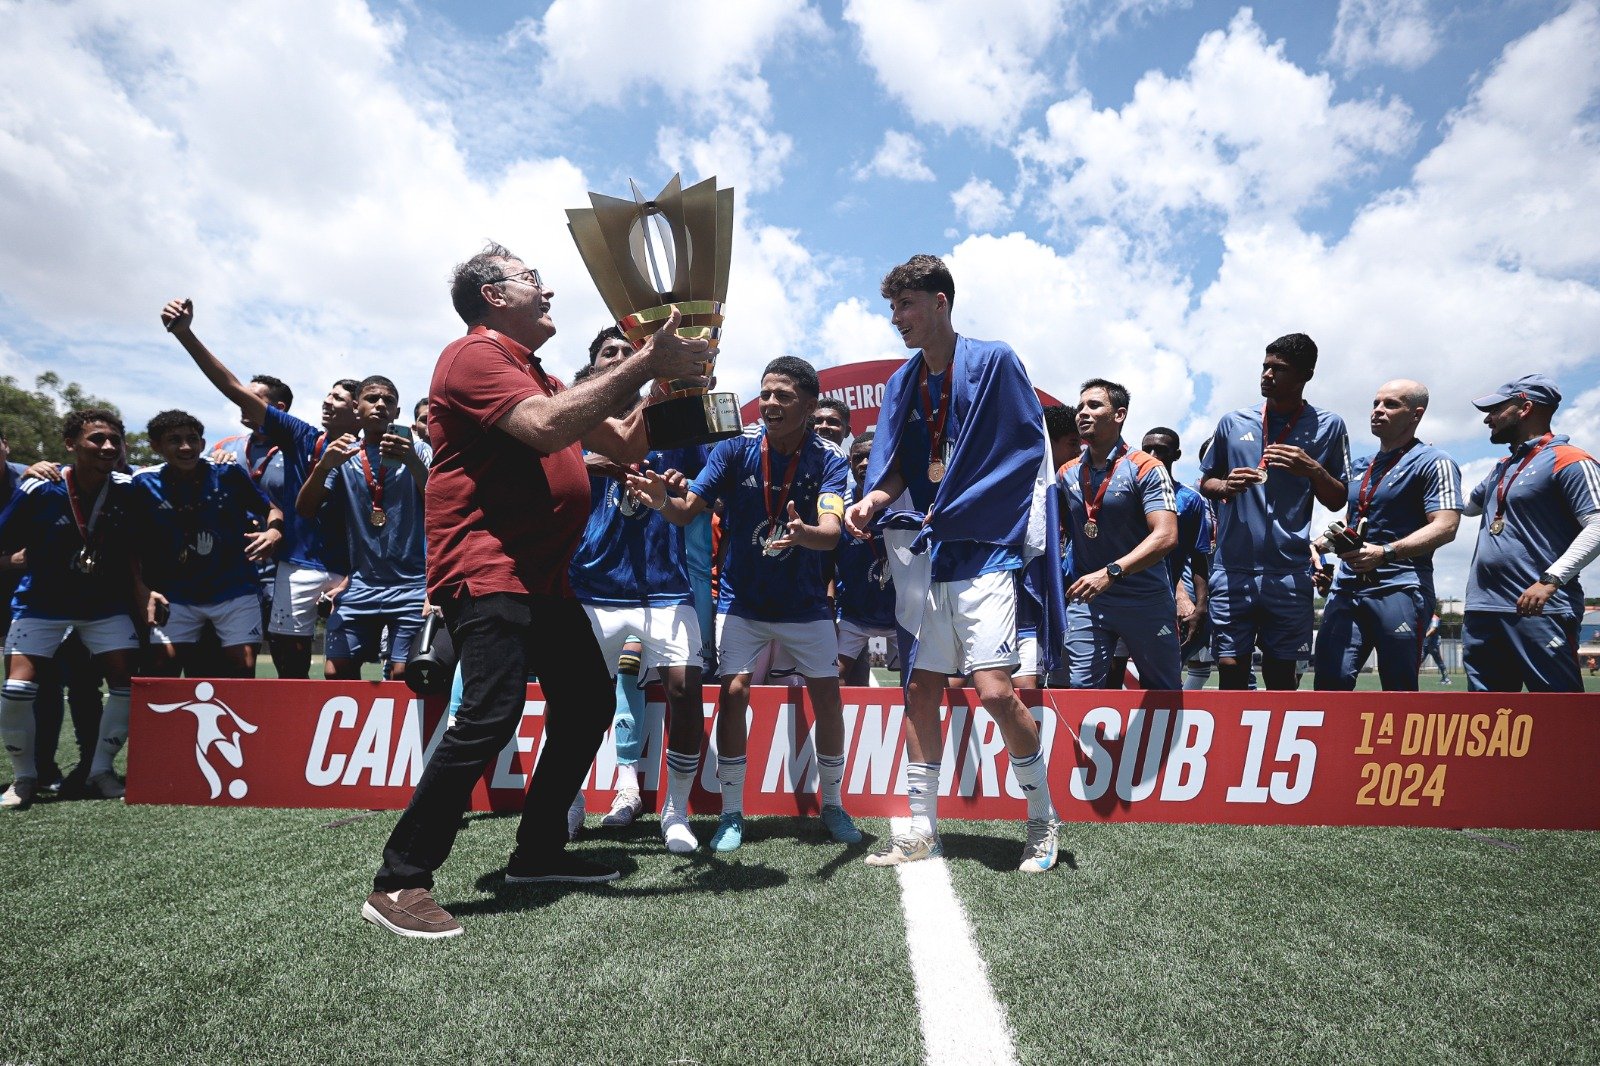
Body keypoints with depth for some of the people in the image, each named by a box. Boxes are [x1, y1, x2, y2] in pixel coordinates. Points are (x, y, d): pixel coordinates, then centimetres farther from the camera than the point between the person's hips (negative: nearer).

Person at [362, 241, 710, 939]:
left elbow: (625, 444, 21)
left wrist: (666, 372, 9)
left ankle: (538, 852, 22)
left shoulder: (539, 378, 24)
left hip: (543, 576, 10)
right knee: (492, 712, -20)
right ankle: (399, 882, -7)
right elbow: (546, 429, -24)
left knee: (588, 703, 11)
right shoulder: (474, 356, -6)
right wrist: (644, 363, -19)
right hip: (486, 570, -10)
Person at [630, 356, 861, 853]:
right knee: (733, 692, -9)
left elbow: (831, 532, -27)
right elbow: (688, 510, -17)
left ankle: (832, 804, 22)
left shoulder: (828, 458, -13)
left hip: (805, 603, 1)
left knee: (828, 697, 2)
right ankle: (731, 813, 7)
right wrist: (662, 499, -40)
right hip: (741, 600, 0)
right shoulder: (736, 448, -12)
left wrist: (802, 532, -51)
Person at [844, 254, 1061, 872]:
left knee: (994, 690, -14)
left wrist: (955, 509, -9)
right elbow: (899, 462, 10)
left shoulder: (992, 362, -5)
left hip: (986, 549, -7)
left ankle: (1043, 821, 9)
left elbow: (1027, 449, -8)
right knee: (921, 689, 7)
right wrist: (875, 498, -12)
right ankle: (922, 830, 19)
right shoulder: (904, 383, 13)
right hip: (932, 554, 7)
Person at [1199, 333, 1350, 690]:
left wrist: (1312, 469, -11)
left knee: (1280, 677, 5)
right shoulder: (1233, 422, 9)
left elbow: (1337, 501, 8)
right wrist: (1226, 486, -5)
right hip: (1232, 571, 1)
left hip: (1289, 575, -1)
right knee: (1230, 671, -1)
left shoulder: (1328, 426, 6)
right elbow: (1205, 482, 17)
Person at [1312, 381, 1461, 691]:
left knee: (1399, 690, -2)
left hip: (1400, 588, -6)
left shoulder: (1433, 462, 0)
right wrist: (1323, 542, 12)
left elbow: (1445, 527, -12)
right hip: (1347, 586, 6)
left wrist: (1386, 552, -24)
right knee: (1330, 679, -6)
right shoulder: (1359, 467, 22)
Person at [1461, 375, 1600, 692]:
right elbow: (1466, 505, 40)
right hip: (1482, 611, 9)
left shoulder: (1567, 460, -4)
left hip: (1540, 611, -8)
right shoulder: (1502, 468, 22)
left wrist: (1550, 580, -23)